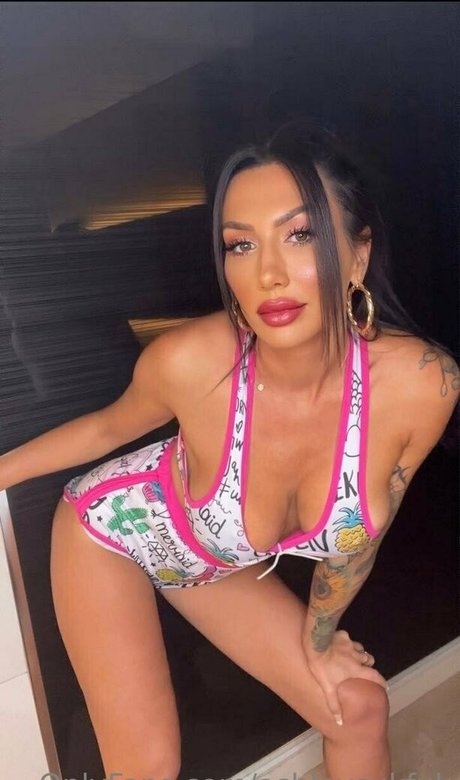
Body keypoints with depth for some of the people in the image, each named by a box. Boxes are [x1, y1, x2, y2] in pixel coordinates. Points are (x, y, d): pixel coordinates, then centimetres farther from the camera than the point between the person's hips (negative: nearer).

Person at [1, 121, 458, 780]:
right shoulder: (191, 360, -36)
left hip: (217, 565, 3)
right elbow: (111, 426, -10)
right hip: (111, 527, -2)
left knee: (361, 708, 11)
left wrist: (316, 639, 5)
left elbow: (359, 531, -10)